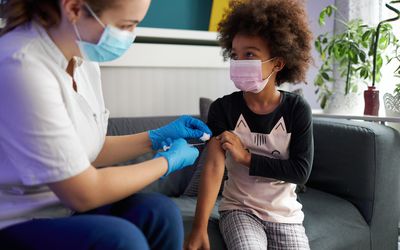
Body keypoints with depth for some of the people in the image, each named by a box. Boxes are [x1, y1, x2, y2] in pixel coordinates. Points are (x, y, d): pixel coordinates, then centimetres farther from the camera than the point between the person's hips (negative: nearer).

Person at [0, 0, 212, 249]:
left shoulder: (83, 58, 0)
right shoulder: (22, 67, -26)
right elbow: (83, 194, -22)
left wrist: (155, 138, 6)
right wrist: (169, 160, -10)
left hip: (59, 205, 8)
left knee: (159, 213, -12)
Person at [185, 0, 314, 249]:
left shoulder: (297, 109, -8)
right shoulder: (223, 108, -9)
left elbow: (301, 171, -11)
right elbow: (214, 166, -19)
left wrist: (246, 157, -17)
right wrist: (199, 228, -28)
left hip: (284, 213, 2)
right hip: (239, 209, -1)